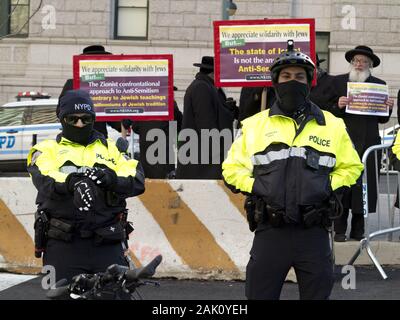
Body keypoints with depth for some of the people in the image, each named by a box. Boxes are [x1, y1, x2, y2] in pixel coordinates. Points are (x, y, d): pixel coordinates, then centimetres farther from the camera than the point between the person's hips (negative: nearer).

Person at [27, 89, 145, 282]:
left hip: (107, 244, 2)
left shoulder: (110, 148, 20)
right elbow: (44, 179, -11)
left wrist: (111, 179, -18)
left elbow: (137, 180, 4)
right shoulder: (47, 149, 12)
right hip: (63, 244, -2)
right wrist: (72, 182, -33)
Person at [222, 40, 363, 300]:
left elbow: (351, 167, 17)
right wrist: (255, 186, -4)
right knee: (259, 294, 1)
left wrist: (329, 186, -1)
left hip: (314, 232, 1)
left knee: (317, 294, 6)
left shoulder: (332, 125, 10)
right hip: (270, 231, 0)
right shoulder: (254, 125, 9)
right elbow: (232, 168, 13)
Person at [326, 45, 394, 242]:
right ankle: (339, 230, 2)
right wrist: (338, 106, -16)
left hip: (368, 143, 2)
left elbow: (382, 119, 15)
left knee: (364, 185, 1)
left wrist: (388, 109, -5)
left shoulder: (379, 85, 13)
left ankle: (358, 229, 8)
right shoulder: (337, 82, 7)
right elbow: (328, 113, 4)